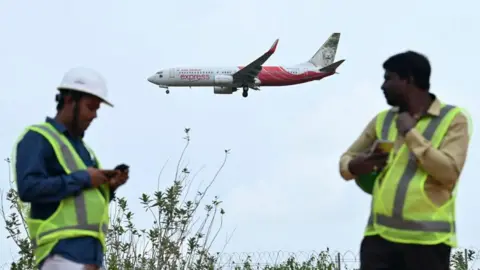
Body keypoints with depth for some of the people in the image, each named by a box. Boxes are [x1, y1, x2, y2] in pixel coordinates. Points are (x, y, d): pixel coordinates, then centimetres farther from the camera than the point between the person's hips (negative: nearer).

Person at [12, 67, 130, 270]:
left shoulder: (80, 147, 27)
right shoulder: (37, 139, -1)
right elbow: (29, 188, -17)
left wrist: (108, 188, 8)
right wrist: (82, 179, -11)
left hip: (89, 252, 9)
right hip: (62, 250, -9)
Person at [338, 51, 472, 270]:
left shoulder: (453, 118, 1)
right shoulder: (382, 120, 16)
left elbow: (449, 172, -11)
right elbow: (346, 159, 20)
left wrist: (410, 133, -9)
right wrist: (356, 166, -4)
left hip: (427, 238, -4)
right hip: (380, 235, 4)